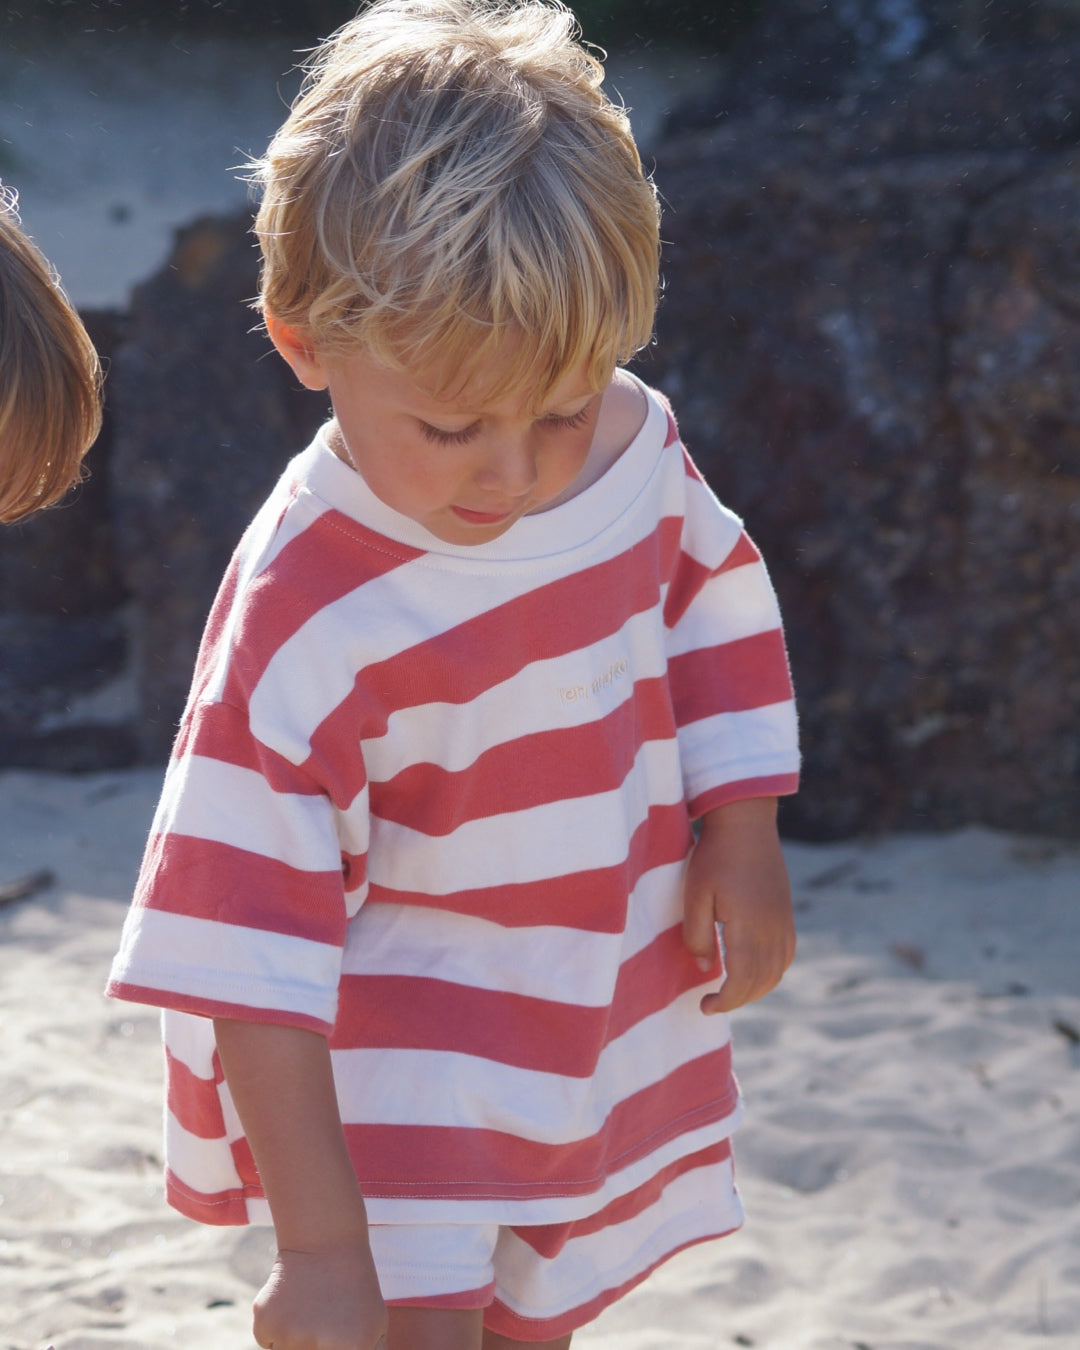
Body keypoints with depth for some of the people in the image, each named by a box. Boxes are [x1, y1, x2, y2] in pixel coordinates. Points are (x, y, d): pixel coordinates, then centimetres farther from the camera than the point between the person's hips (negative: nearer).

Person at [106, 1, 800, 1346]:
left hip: (611, 1024, 6)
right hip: (388, 1071, -6)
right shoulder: (309, 620, -30)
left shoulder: (637, 443, -12)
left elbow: (712, 610, 12)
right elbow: (249, 956, -29)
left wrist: (740, 832, 2)